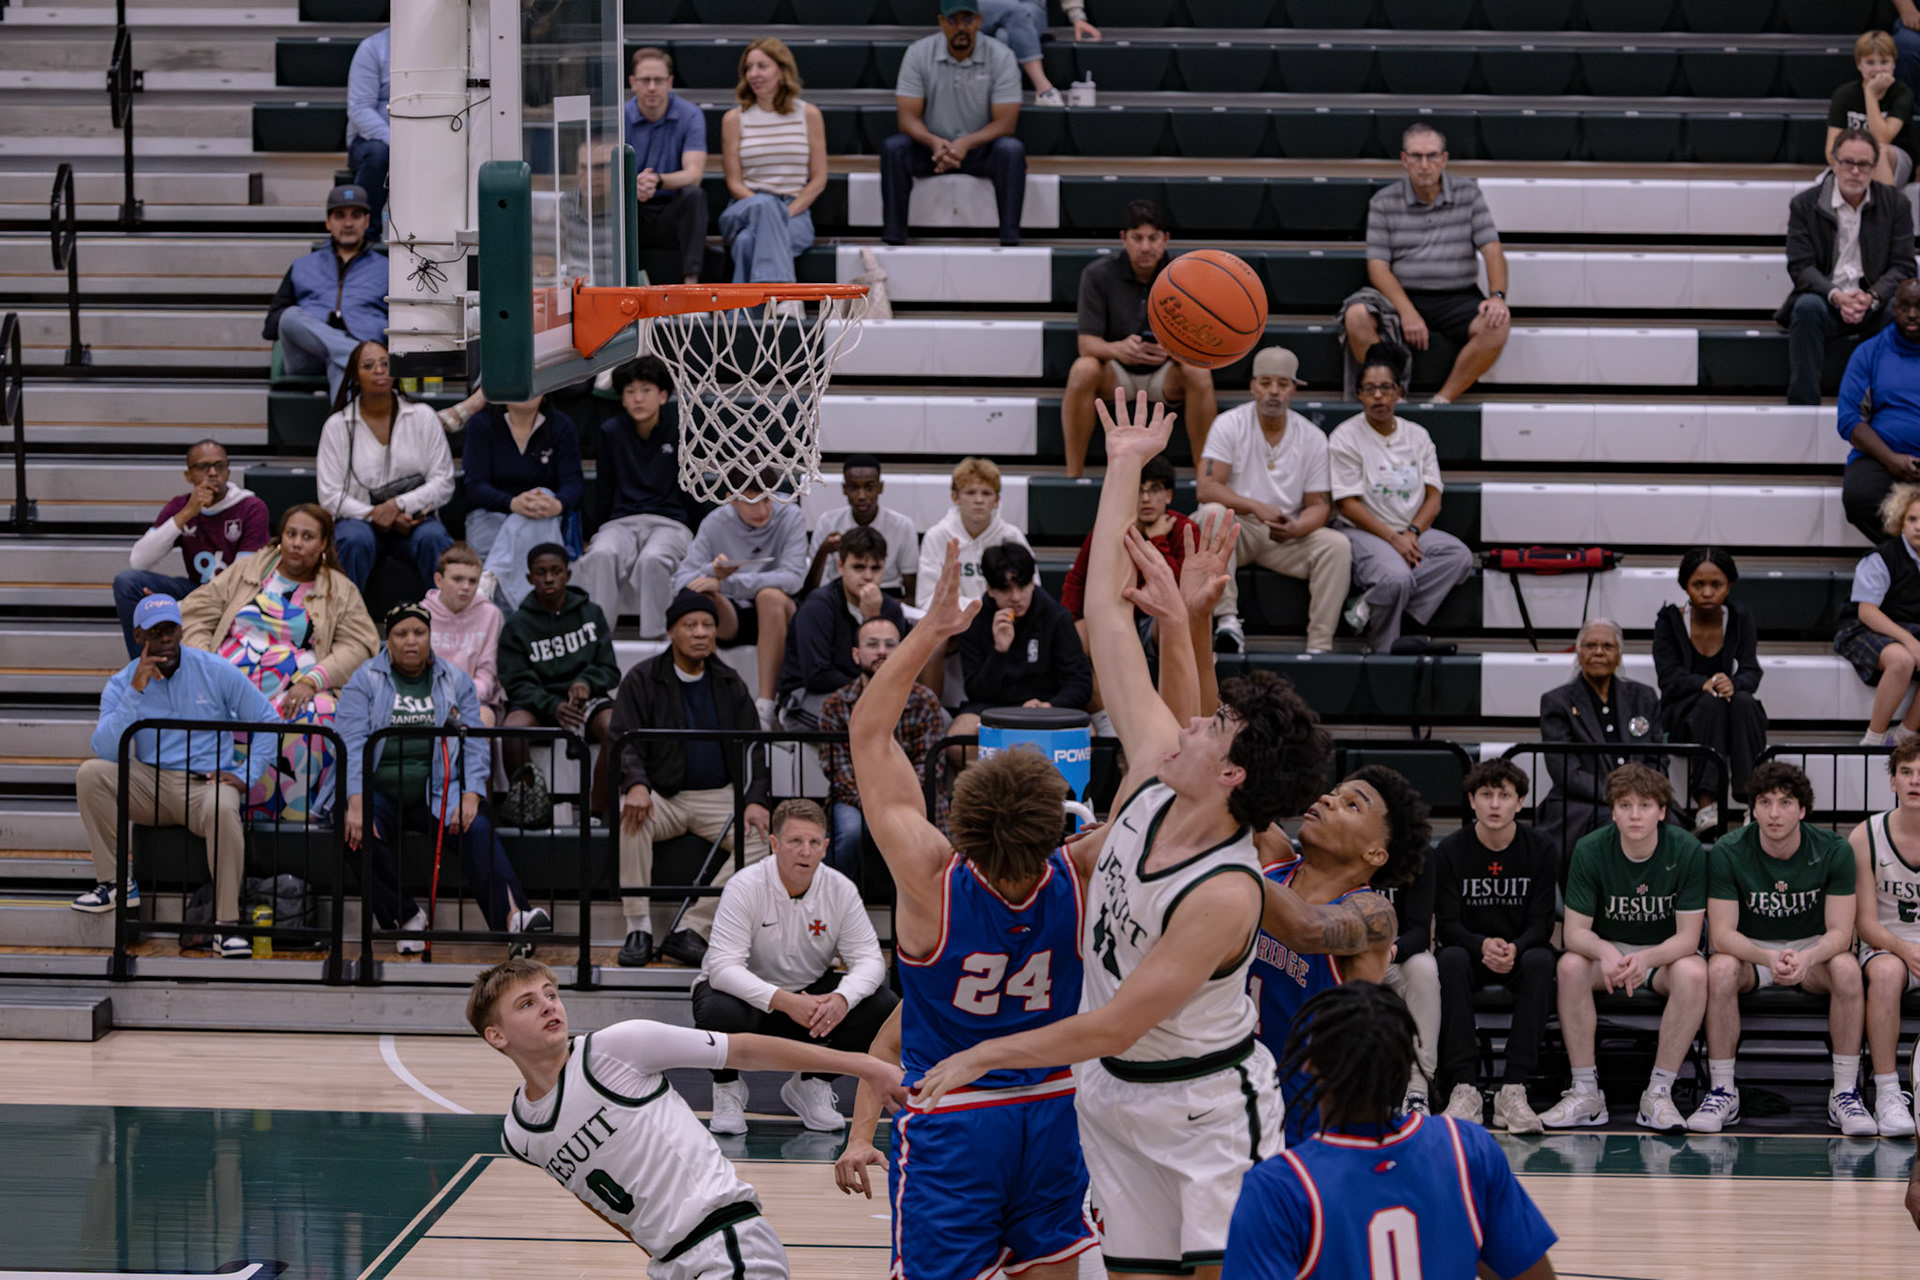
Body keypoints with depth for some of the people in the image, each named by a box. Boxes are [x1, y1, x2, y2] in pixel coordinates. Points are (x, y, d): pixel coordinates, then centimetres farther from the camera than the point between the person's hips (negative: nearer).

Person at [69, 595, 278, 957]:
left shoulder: (215, 672, 1)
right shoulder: (122, 684, 2)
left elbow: (268, 723, 5)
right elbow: (106, 751, -13)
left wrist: (245, 776, -7)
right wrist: (135, 692, -19)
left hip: (207, 782, -2)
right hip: (149, 783, 2)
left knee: (222, 810, -38)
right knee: (90, 774, -25)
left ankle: (227, 924, -30)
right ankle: (117, 881, -13)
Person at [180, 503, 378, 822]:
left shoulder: (340, 591, 15)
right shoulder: (245, 571, 19)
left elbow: (359, 645, 4)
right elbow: (195, 614, 15)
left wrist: (312, 681, -13)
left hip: (296, 690, -1)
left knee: (318, 721, -36)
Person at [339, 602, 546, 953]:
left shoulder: (456, 682, 12)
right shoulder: (365, 681, 6)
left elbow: (474, 744, 6)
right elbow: (352, 744, -6)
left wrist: (471, 795, -13)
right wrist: (356, 805, -21)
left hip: (438, 792, 1)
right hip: (380, 793, -1)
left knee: (477, 830, -28)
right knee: (360, 834, -33)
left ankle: (514, 916, -46)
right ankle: (408, 916, -21)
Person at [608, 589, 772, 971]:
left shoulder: (730, 685, 12)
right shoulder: (641, 681, 3)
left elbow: (750, 748, 9)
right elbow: (625, 740, -5)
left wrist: (755, 800, -10)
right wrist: (636, 785, -27)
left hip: (718, 797, 2)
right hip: (661, 796, -2)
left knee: (763, 836, -26)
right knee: (629, 818, -36)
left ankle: (690, 929, -27)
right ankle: (638, 929, -27)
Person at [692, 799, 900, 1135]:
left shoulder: (841, 890, -11)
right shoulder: (745, 887, -23)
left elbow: (869, 958, -11)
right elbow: (723, 967, -30)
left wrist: (842, 999, -34)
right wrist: (783, 1001, -43)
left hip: (810, 993, 4)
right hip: (748, 992, -4)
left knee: (883, 1006, -19)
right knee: (718, 1013, -38)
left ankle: (813, 1084, 6)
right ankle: (728, 1087, -2)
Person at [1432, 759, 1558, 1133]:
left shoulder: (1540, 853, -3)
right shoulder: (1450, 852, -4)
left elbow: (1542, 923, -7)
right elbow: (1446, 925, -9)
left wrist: (1514, 949, -29)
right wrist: (1483, 945, -30)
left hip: (1521, 951, 0)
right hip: (1469, 950, 0)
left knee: (1540, 961, -34)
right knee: (1451, 959, -34)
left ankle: (1513, 1090, -37)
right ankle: (1464, 1086, -37)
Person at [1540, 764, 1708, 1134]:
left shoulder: (1687, 852, -17)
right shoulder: (1590, 851, -13)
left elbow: (1688, 937, -17)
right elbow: (1575, 932, -13)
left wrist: (1645, 959, -38)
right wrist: (1606, 953, -38)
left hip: (1666, 953, -1)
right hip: (1607, 948, 1)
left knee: (1693, 974, -34)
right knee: (1570, 967, -30)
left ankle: (1659, 1093, -26)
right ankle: (1585, 1092, -25)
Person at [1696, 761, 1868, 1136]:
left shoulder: (1833, 851, -13)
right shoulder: (1728, 852, -15)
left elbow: (1839, 933, -16)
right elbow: (1721, 934, -19)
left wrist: (1806, 958, -39)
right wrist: (1769, 959, -39)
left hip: (1813, 948, 0)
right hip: (1750, 950, 0)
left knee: (1847, 969, -33)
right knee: (1720, 969, -34)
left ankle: (1845, 1094, -25)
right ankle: (1722, 1093, -24)